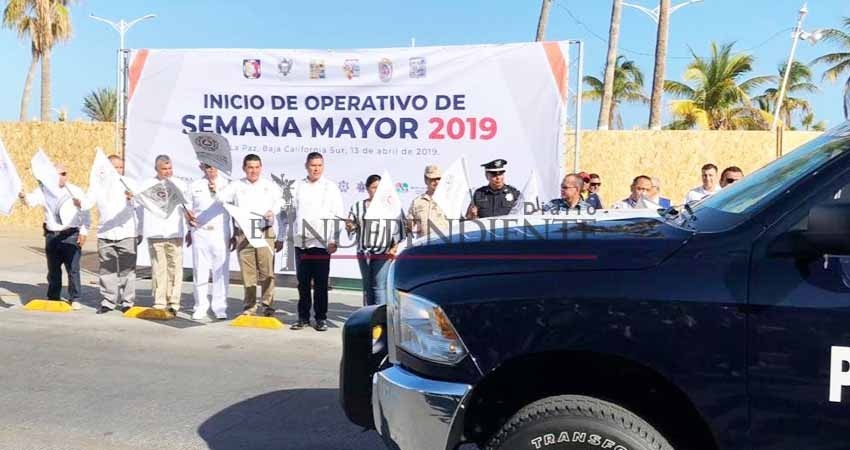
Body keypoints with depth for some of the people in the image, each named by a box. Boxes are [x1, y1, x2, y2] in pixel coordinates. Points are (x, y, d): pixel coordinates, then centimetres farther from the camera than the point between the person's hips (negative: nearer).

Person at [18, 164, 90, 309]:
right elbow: (31, 200, -6)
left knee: (73, 268, -4)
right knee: (53, 269, 12)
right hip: (51, 235, 3)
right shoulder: (44, 190, 7)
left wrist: (83, 231, -4)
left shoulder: (76, 191, 3)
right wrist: (23, 196, -29)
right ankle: (53, 297, 24)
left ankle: (75, 299, 4)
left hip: (71, 235, -3)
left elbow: (84, 213, 2)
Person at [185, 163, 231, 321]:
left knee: (221, 271, -2)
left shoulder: (226, 184, 6)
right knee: (200, 271, 5)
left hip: (221, 233, -2)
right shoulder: (195, 186, 12)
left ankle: (220, 308, 5)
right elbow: (188, 207, 19)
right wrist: (189, 217, 1)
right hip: (200, 232, 2)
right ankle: (201, 307, 14)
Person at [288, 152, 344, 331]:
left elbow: (338, 215, -1)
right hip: (301, 241, 3)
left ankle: (321, 318, 9)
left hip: (322, 242, -2)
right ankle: (303, 317, 16)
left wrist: (334, 241, -9)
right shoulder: (297, 186, 12)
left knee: (320, 283, 1)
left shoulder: (331, 187, 4)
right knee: (303, 282, 7)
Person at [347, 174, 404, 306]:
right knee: (367, 288, 10)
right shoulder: (358, 207, 13)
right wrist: (349, 227, -8)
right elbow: (352, 233, 14)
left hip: (383, 253, -3)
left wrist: (395, 247, -8)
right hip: (363, 253, 4)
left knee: (380, 287, -9)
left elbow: (398, 229, 2)